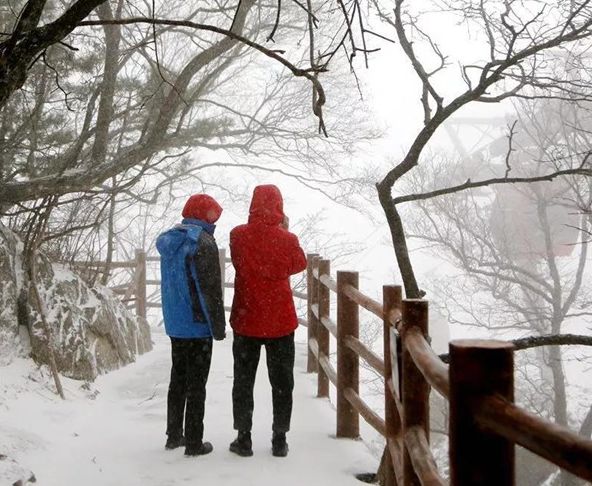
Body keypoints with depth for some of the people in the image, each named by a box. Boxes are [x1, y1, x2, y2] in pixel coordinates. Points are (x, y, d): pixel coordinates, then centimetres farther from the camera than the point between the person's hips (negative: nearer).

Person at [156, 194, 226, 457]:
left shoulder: (169, 240, 10)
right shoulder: (203, 242, -15)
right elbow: (210, 289, -17)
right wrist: (219, 327, -10)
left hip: (174, 324, 7)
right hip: (197, 326, -7)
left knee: (177, 380, 17)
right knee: (196, 385, 0)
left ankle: (174, 435, 25)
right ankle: (194, 443, 6)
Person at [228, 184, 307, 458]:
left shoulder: (238, 236, -9)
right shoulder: (287, 239, -12)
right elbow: (299, 264, 7)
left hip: (246, 320, 1)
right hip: (281, 321, -1)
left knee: (243, 381, 12)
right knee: (282, 382, 10)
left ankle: (243, 439, 15)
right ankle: (279, 440, 13)